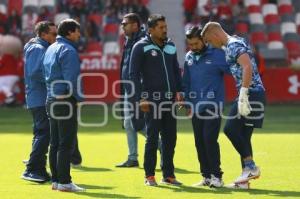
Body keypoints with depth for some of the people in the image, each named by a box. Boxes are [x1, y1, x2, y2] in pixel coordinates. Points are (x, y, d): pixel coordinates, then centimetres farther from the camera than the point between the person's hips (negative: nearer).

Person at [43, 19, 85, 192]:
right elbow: (72, 78, -20)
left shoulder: (50, 49, 16)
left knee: (55, 143, 12)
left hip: (51, 100, 10)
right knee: (66, 144, -7)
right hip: (66, 101, -10)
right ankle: (64, 182, -8)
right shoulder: (68, 50, -13)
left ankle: (56, 180, 16)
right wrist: (79, 97, -10)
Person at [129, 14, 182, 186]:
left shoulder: (170, 46, 12)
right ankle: (150, 176, 5)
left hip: (169, 99, 5)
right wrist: (140, 98, -13)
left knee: (170, 138, 6)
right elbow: (134, 74, -6)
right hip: (152, 100, -5)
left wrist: (178, 91, 7)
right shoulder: (141, 47, -4)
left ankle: (168, 174, 15)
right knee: (152, 138, -3)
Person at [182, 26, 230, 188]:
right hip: (195, 106, 6)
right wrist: (186, 102, 11)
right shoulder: (189, 57, 11)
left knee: (210, 140, -11)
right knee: (199, 142, 7)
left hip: (212, 105, -5)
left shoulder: (217, 54, -6)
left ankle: (216, 176, -3)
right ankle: (206, 176, 15)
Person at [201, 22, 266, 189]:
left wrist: (243, 95, -28)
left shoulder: (234, 45, -10)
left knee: (231, 129, -11)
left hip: (250, 93, -10)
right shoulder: (237, 43, 22)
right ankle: (245, 179, 10)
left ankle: (251, 166, -8)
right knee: (243, 135, 9)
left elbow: (247, 67, -24)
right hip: (256, 93, 10)